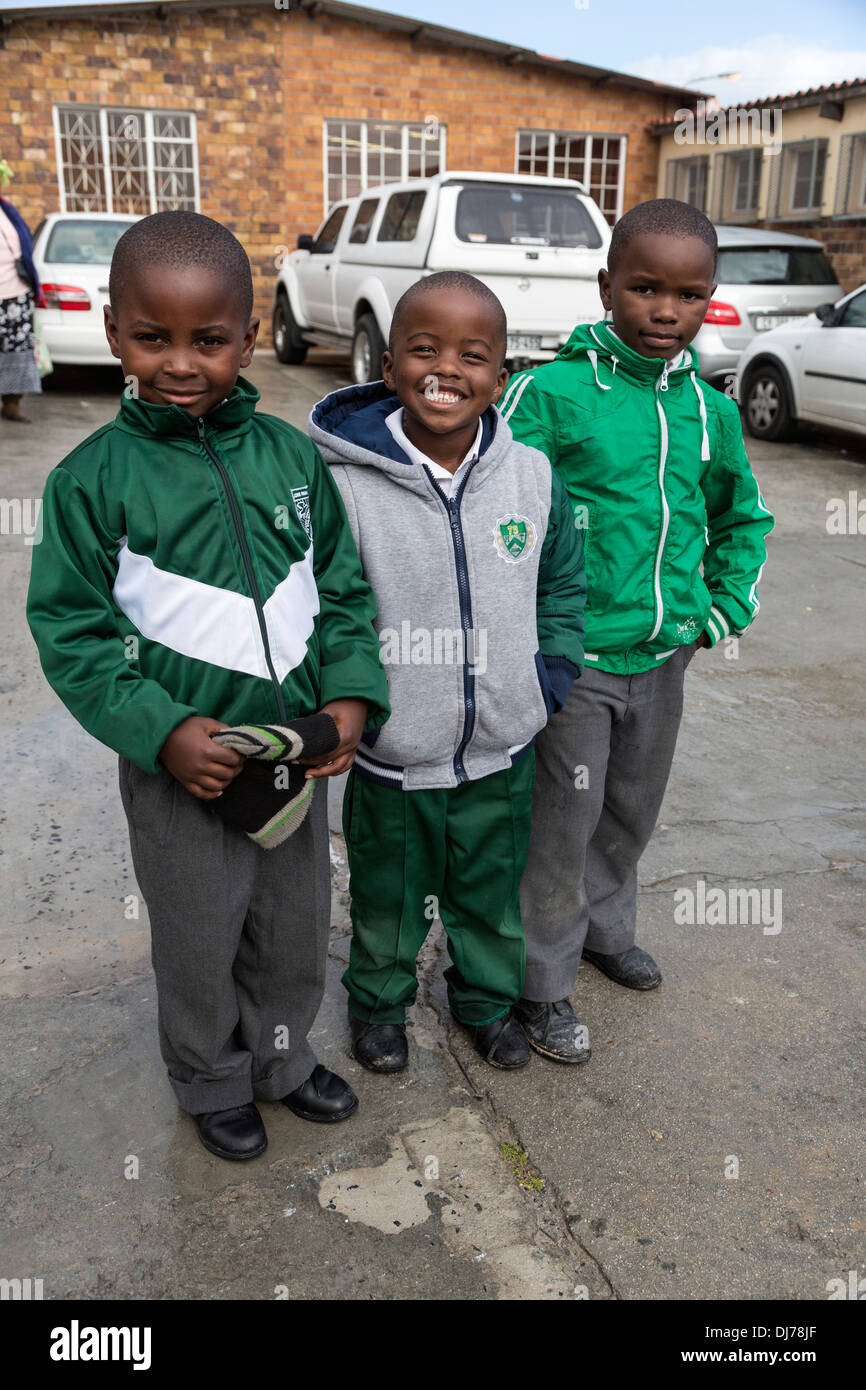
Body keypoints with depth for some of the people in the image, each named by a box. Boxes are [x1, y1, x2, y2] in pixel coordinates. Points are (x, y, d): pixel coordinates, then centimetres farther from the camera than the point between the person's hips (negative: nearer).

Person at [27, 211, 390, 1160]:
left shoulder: (292, 456, -2)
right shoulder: (91, 479, -12)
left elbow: (344, 588, 4)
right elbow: (71, 631, -10)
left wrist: (349, 694, -10)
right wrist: (162, 732, -21)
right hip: (180, 767, -3)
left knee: (297, 926, 21)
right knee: (200, 943, 16)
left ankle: (281, 1058, 49)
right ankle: (213, 1084, 45)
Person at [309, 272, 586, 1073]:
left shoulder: (533, 475, -6)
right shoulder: (343, 481, -17)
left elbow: (562, 581, 9)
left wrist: (551, 675, 2)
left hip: (502, 752, 3)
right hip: (390, 758, -2)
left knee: (493, 892, 24)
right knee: (388, 897, 21)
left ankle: (488, 999, 52)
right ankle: (378, 1001, 50)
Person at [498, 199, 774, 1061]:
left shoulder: (710, 411, 4)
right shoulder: (552, 392, -13)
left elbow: (743, 518, 20)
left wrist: (723, 612, 11)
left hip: (664, 658, 6)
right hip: (573, 660, -5)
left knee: (631, 813, 21)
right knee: (560, 828, 5)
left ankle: (604, 927, 46)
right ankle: (543, 984, 25)